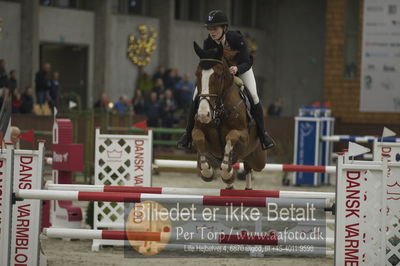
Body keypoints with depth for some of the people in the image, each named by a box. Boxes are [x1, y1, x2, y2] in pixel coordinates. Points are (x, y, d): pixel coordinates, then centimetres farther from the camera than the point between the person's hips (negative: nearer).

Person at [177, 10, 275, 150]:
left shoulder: (236, 38, -33)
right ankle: (189, 133, -1)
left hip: (240, 69, -2)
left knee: (253, 95, -22)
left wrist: (236, 69, -57)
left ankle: (262, 133, -4)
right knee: (197, 95, -14)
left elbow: (246, 63, -35)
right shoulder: (208, 43, -25)